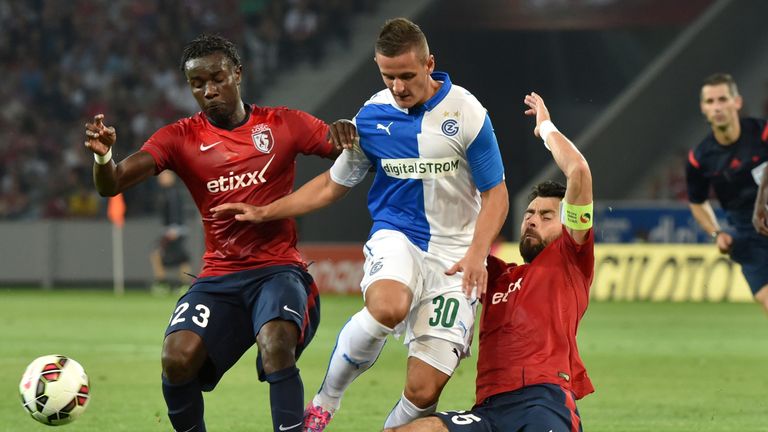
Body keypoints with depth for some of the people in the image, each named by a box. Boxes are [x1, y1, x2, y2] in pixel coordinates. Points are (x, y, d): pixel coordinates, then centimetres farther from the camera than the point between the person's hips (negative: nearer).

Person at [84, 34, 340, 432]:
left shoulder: (282, 125, 4)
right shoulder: (181, 138, 4)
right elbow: (111, 186, -7)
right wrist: (103, 156, -30)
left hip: (278, 269, -2)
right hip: (219, 276, 2)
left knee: (276, 346, -32)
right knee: (177, 358, -21)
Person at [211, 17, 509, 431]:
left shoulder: (466, 113, -7)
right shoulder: (371, 116, 2)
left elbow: (495, 194, -1)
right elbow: (335, 183, 17)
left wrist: (477, 253, -17)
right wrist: (264, 213, 15)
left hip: (453, 254, -1)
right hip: (396, 236, 1)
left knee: (423, 391, -12)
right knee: (387, 307, -37)